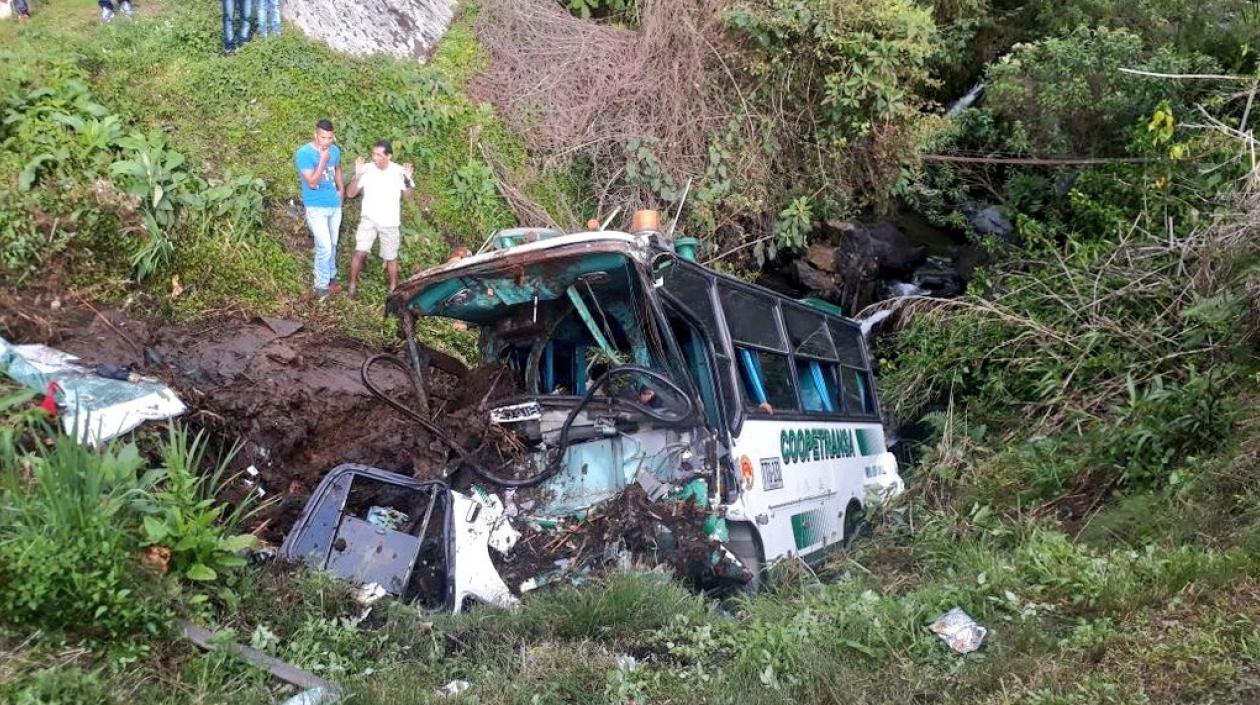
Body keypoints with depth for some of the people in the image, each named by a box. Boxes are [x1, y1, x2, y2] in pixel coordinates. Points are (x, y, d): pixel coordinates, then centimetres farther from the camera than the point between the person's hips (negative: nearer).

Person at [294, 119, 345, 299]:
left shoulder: (335, 150, 0)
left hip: (335, 205, 6)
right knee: (324, 247, -10)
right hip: (316, 207, -6)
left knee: (332, 245, 16)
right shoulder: (304, 153, -18)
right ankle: (321, 286, 4)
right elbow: (312, 182, -23)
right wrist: (323, 160, -27)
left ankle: (331, 277, 32)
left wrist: (341, 189, 12)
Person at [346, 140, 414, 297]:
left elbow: (409, 196, -4)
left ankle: (393, 288, 30)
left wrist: (408, 181, -24)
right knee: (360, 252, -13)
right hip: (368, 219, 0)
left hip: (390, 222, 0)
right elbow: (350, 194, -9)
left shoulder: (399, 171, -10)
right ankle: (353, 285, 6)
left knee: (391, 257, 12)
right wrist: (357, 176, -25)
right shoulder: (366, 169, -10)